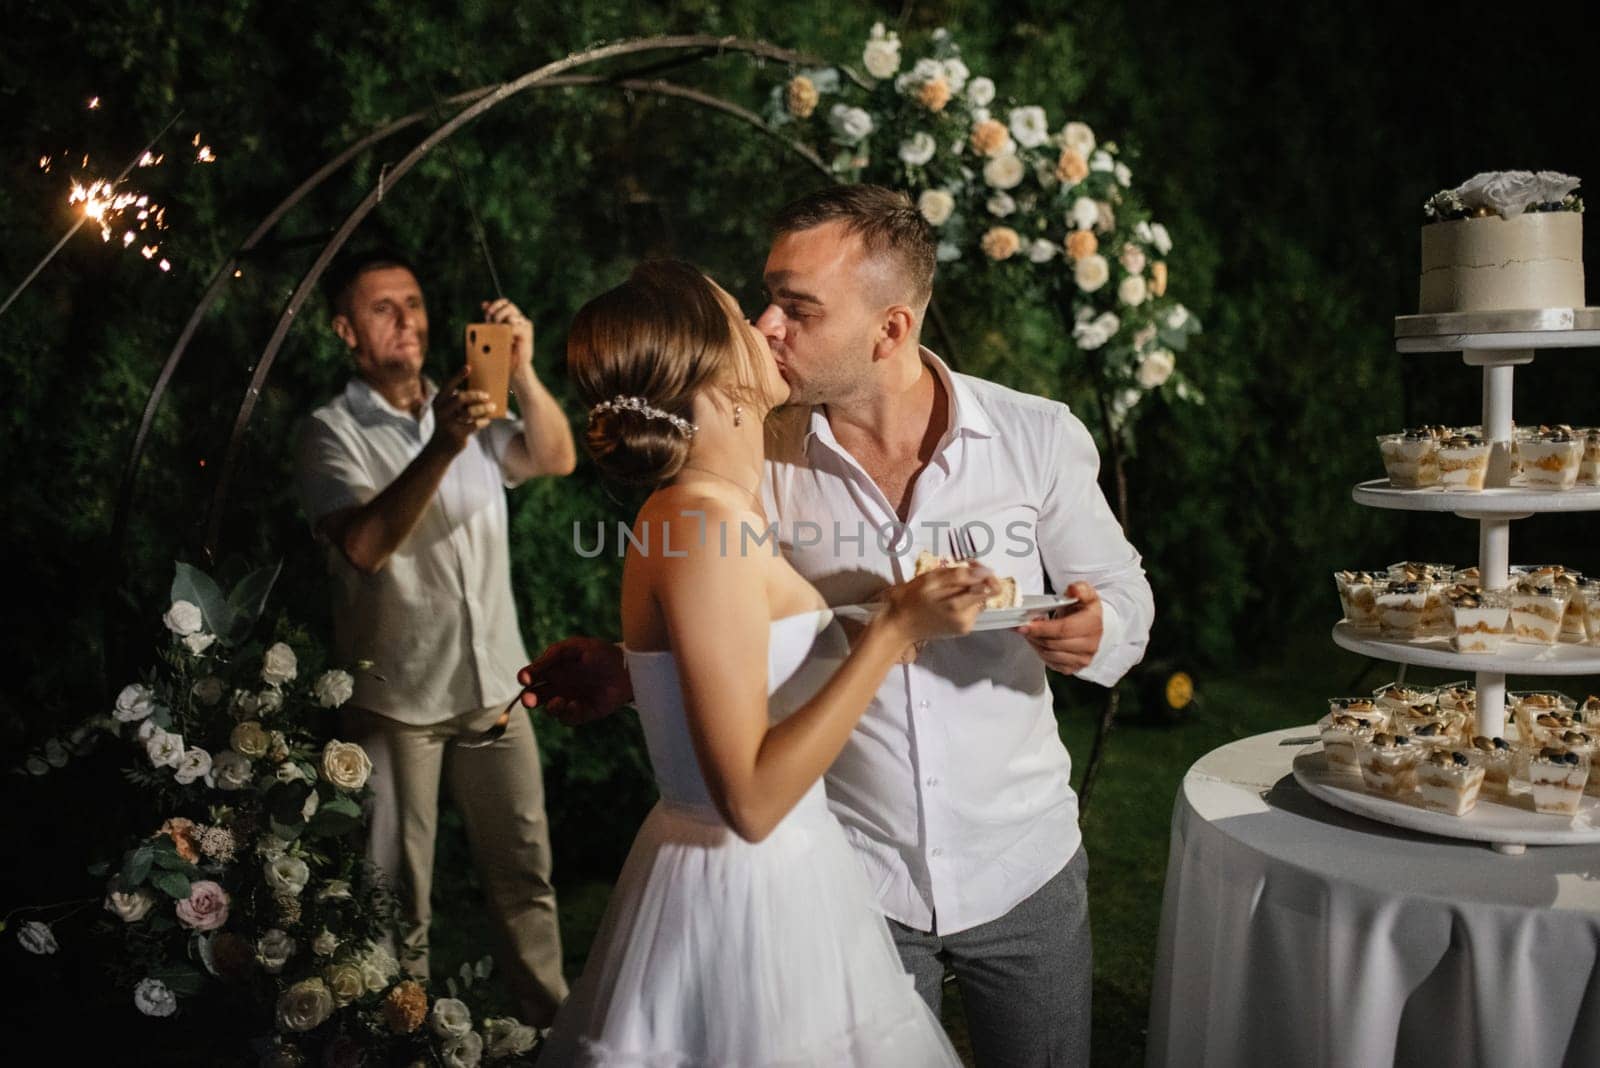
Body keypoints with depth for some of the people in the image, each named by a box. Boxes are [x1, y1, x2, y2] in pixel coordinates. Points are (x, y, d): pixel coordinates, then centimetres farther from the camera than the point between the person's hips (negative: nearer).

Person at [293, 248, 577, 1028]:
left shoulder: (465, 405, 9)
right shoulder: (333, 431, -5)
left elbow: (556, 459, -6)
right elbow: (366, 545, -22)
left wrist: (522, 371, -22)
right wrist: (441, 447, -35)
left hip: (493, 683, 4)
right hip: (396, 699, -4)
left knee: (525, 871, 12)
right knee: (398, 896, 8)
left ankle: (552, 1020, 27)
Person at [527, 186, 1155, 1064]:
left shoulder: (1039, 438, -12)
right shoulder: (761, 459, -10)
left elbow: (1125, 597, -1)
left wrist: (1093, 636, -23)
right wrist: (626, 671, -16)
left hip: (1024, 865, 0)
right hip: (852, 880, 0)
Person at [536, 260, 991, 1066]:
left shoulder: (719, 510, 4)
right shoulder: (702, 529, -24)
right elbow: (751, 801, -26)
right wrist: (897, 629, -25)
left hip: (778, 876, 10)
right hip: (746, 898, -9)